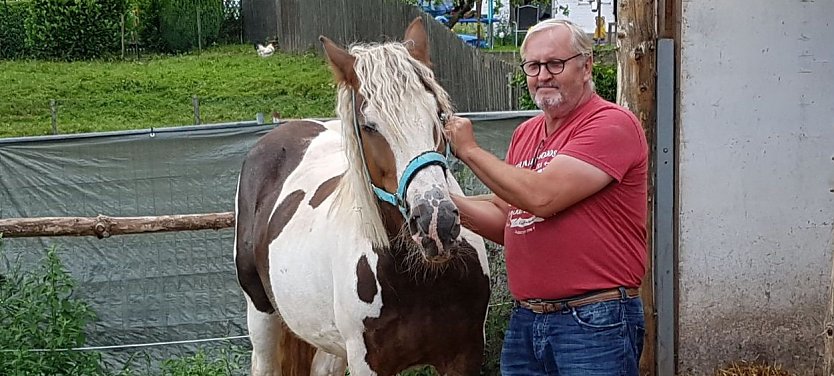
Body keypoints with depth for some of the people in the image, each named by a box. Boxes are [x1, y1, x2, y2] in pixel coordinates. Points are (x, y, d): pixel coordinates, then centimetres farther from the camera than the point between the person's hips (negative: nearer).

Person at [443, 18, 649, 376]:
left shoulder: (612, 123, -10)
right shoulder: (525, 133, 15)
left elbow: (541, 197, -20)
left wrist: (469, 149, -10)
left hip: (594, 323, -7)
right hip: (524, 320, 7)